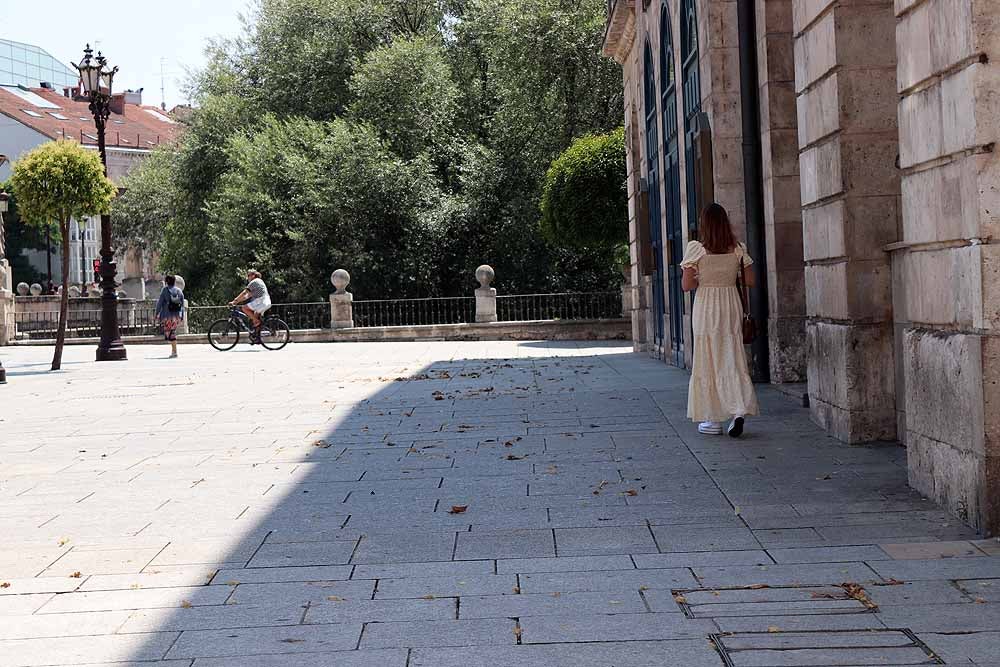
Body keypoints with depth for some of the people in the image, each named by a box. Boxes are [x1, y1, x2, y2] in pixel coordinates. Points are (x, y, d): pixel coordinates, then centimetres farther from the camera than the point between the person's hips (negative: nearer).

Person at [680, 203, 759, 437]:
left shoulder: (696, 249, -9)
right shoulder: (738, 249, 1)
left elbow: (687, 285, -10)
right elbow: (750, 281, 5)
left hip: (706, 309, -3)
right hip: (732, 306, 3)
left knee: (708, 363, 6)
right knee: (733, 360, 7)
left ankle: (712, 419, 12)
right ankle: (739, 410, -12)